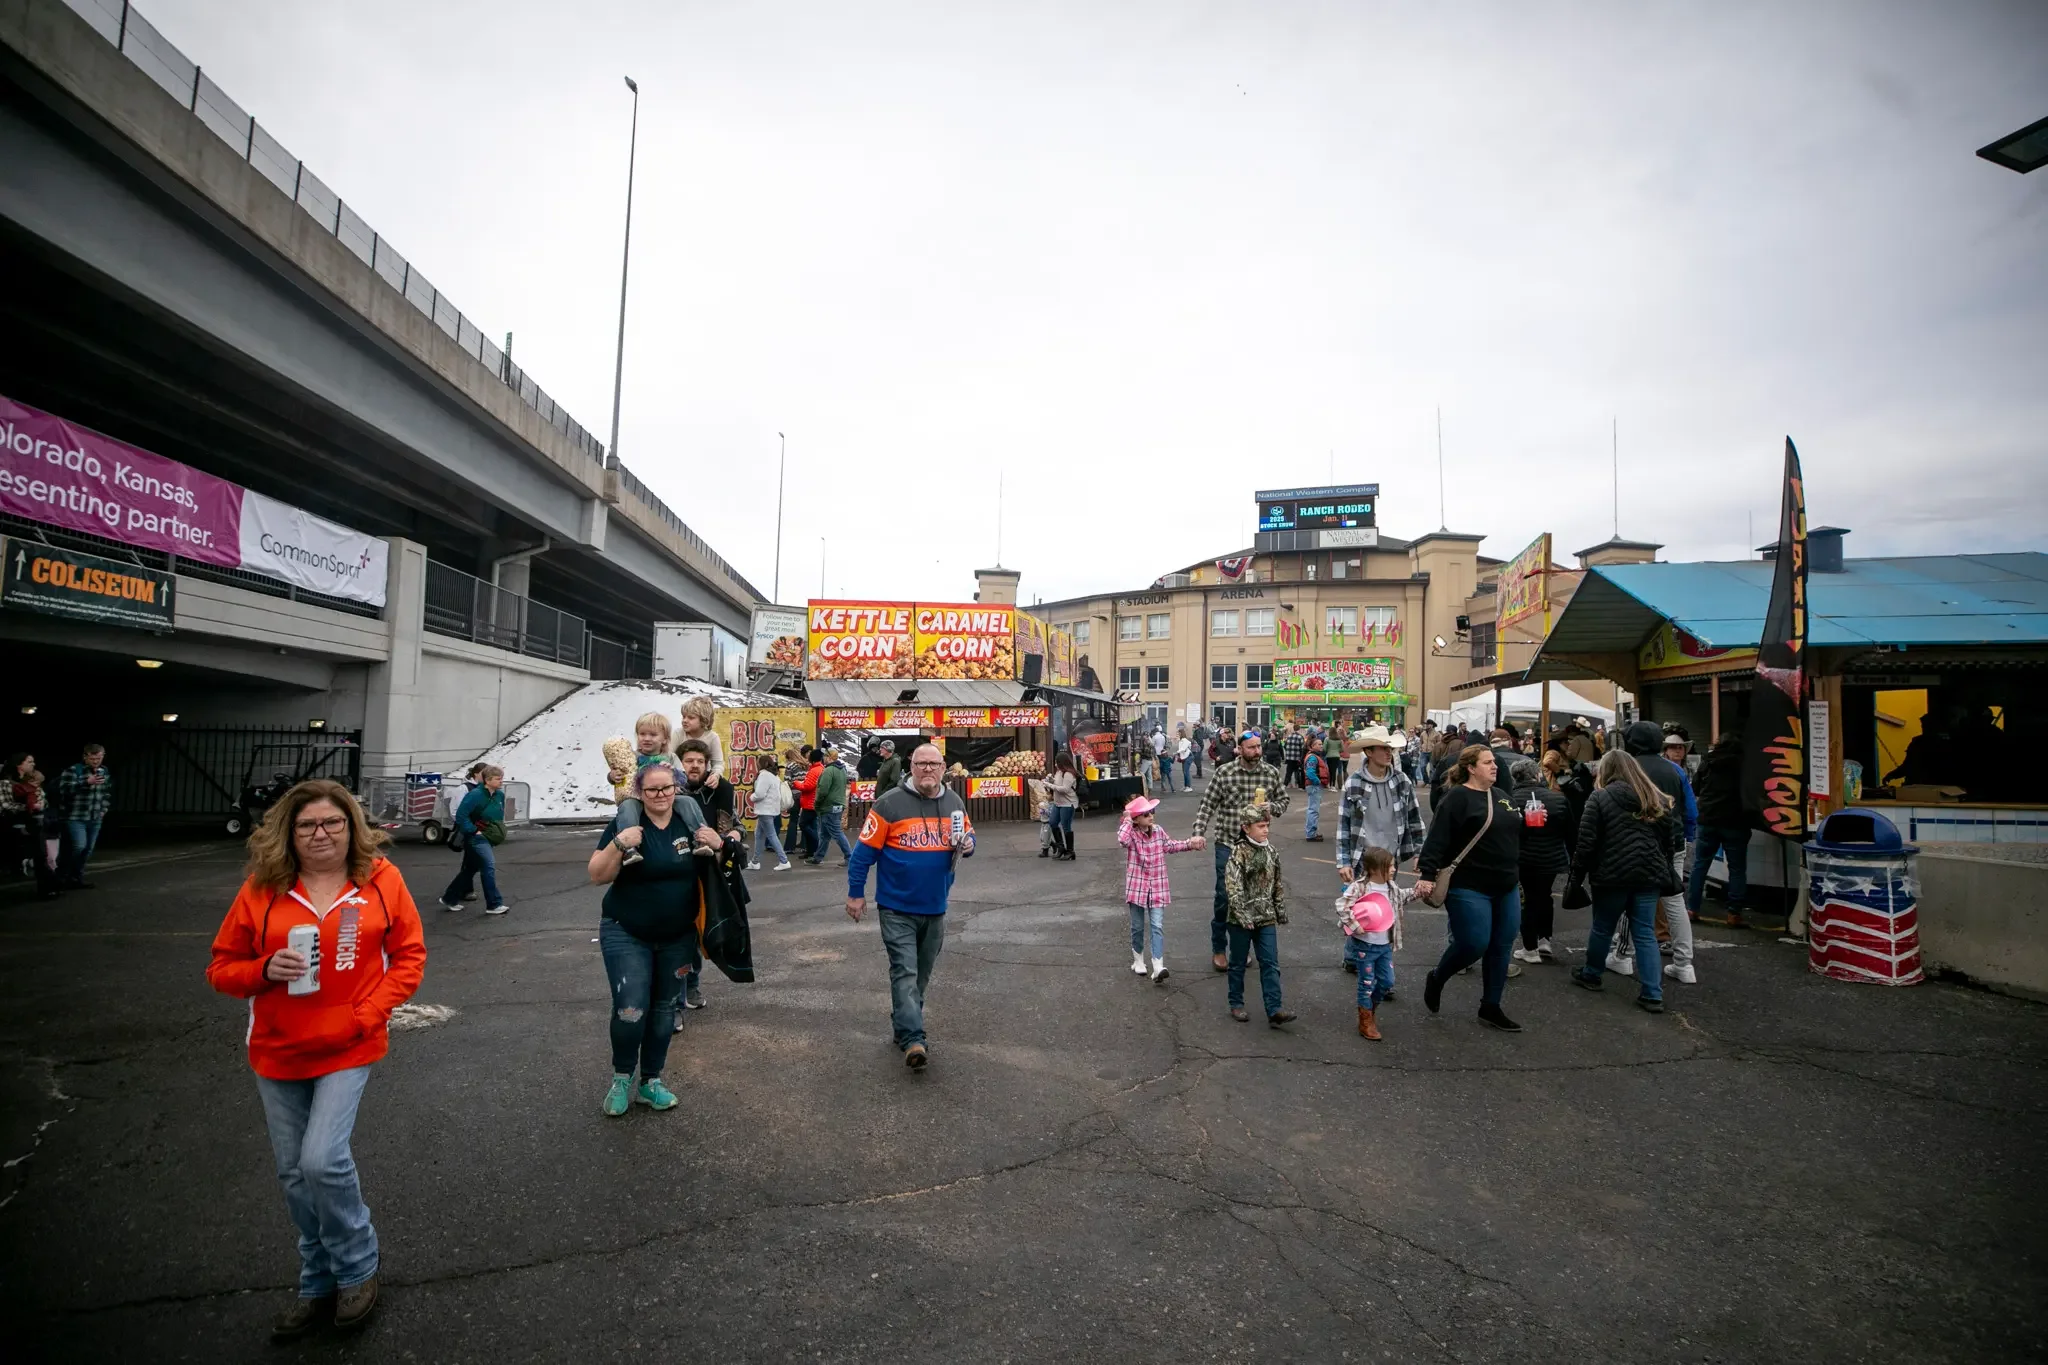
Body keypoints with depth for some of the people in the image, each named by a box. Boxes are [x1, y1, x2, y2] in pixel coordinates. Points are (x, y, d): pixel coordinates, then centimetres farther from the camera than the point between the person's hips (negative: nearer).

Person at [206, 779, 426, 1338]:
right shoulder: (262, 889, -5)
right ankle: (318, 1284, 36)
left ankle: (357, 1269, 14)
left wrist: (367, 1014, -14)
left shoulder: (380, 879, -8)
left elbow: (410, 956, -3)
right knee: (295, 1174, 13)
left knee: (322, 1160, -14)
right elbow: (223, 968, 3)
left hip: (349, 1048, -3)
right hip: (277, 1053, 3)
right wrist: (266, 970, -18)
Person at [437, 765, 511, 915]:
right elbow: (461, 815, -22)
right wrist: (474, 831, -21)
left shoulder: (499, 795, 4)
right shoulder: (476, 795, -20)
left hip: (488, 838, 8)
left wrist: (499, 831, 11)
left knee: (470, 869, 16)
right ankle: (494, 905, -12)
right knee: (489, 866, -16)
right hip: (476, 837, -8)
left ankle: (449, 899, 32)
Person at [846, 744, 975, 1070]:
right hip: (897, 908, -5)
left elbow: (968, 836, 14)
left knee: (922, 974, 16)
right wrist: (856, 893, -7)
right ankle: (912, 1040, -11)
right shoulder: (889, 804, -14)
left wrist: (967, 845, -10)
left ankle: (904, 1027, 32)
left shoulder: (954, 802, 1)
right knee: (905, 972, -11)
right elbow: (864, 850, -9)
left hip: (935, 908, 5)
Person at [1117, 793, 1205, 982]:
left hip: (1158, 888, 3)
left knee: (1157, 926, -7)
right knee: (1138, 927, 11)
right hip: (1137, 887, -3)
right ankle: (1138, 961, 32)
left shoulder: (1158, 832, 2)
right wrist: (1126, 820, -27)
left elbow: (1170, 845, 23)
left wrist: (1189, 844, 18)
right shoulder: (1131, 834, -14)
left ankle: (1158, 967, -10)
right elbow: (1122, 839, -40)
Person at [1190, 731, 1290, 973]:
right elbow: (1207, 805, -6)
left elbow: (1283, 800, 10)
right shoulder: (1224, 772, -8)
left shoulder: (1271, 772, -1)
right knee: (1224, 895, 1)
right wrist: (1198, 833, -18)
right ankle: (1218, 948, 17)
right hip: (1227, 843, -2)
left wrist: (1271, 807, -12)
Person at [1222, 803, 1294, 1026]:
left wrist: (1281, 911, 14)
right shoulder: (1239, 853, -14)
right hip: (1242, 920, -5)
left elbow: (1278, 885, 14)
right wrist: (1242, 915, -24)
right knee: (1238, 963, 10)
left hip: (1266, 918, 5)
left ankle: (1274, 1010, 1)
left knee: (1270, 964, 1)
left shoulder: (1271, 852, 5)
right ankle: (1236, 1004, 24)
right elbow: (1233, 887, -19)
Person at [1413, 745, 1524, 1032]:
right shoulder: (1457, 797, -12)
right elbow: (1437, 838, -19)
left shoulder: (1501, 795, 13)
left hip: (1505, 887, 8)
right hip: (1469, 887, -8)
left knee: (1501, 948, 9)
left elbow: (1513, 834, 24)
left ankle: (1491, 1008, 22)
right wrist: (1427, 874, -26)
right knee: (1473, 944, -9)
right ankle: (1435, 980, 19)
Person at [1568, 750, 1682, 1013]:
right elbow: (1671, 842, 14)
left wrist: (1577, 874, -1)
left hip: (1613, 874, -4)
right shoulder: (1658, 799, 10)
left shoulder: (1601, 797, -5)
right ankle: (1652, 994, 5)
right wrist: (1661, 870, 23)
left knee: (1602, 928, 12)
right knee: (1645, 933, 8)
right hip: (1649, 875, 4)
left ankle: (1591, 975, 29)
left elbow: (1587, 842, -9)